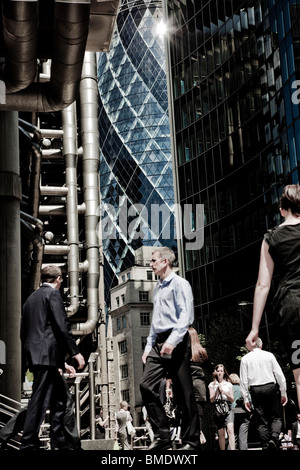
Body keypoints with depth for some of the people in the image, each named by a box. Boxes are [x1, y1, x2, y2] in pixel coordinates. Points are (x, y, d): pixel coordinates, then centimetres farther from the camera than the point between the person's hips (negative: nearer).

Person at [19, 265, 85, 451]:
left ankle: (60, 442, 15)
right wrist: (75, 352, -10)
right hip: (47, 354, -9)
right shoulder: (53, 293, -4)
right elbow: (62, 325, -13)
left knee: (60, 397, 14)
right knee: (40, 399, -8)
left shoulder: (31, 297, 21)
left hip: (33, 354, 9)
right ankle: (28, 444, -9)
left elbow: (24, 329, 22)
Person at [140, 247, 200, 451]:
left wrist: (173, 341, -24)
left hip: (176, 343, -8)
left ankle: (191, 441, 6)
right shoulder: (158, 288, 21)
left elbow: (186, 315, -14)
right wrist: (149, 346, 17)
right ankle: (163, 435, 1)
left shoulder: (179, 284, -4)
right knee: (147, 386, -5)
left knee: (184, 393, -2)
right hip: (158, 343, 8)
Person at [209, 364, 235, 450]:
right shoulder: (212, 385, 11)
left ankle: (233, 449, -27)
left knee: (230, 430, -18)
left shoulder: (229, 384, 13)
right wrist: (217, 390, -9)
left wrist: (226, 394, -8)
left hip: (227, 409, 0)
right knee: (221, 434, -1)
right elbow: (211, 400, 4)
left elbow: (232, 400, 11)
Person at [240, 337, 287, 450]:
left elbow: (244, 380, 3)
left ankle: (266, 446, 1)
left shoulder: (245, 359, 6)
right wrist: (283, 393, 9)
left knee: (262, 420, 6)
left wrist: (246, 398, 7)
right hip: (270, 387, -1)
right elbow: (279, 375, 3)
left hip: (255, 390, 1)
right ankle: (274, 438, -17)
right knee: (276, 417, 7)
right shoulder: (268, 355, 5)